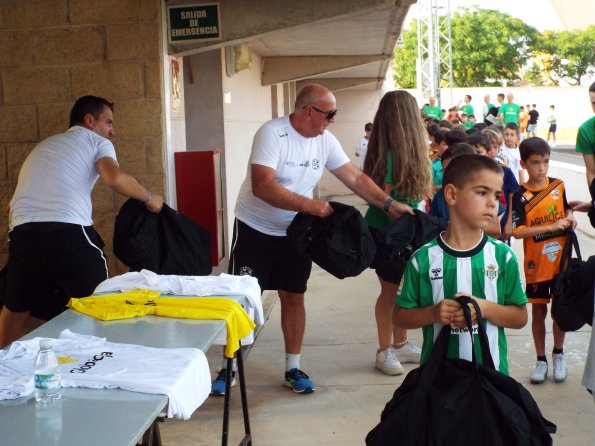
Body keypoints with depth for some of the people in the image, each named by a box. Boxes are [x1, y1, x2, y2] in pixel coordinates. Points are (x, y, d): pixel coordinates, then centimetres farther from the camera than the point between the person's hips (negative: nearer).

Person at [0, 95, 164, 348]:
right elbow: (116, 179, -9)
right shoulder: (97, 142, 13)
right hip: (69, 233, -5)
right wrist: (149, 198, 6)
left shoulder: (44, 146, 32)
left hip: (23, 232, 6)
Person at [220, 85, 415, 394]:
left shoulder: (325, 140, -4)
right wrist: (310, 205, -35)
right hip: (255, 230, -5)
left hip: (296, 232, 5)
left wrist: (388, 204, -10)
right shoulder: (272, 133, -22)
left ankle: (293, 368, 20)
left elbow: (355, 177, 1)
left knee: (293, 297, 9)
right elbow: (262, 186, -32)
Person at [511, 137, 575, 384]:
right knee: (538, 310, 9)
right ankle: (541, 360, 22)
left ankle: (558, 354, 29)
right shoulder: (521, 196, -12)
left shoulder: (558, 185, -1)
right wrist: (553, 226, -24)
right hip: (536, 264, -3)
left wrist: (570, 218, -5)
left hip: (560, 260, 3)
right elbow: (517, 231, -20)